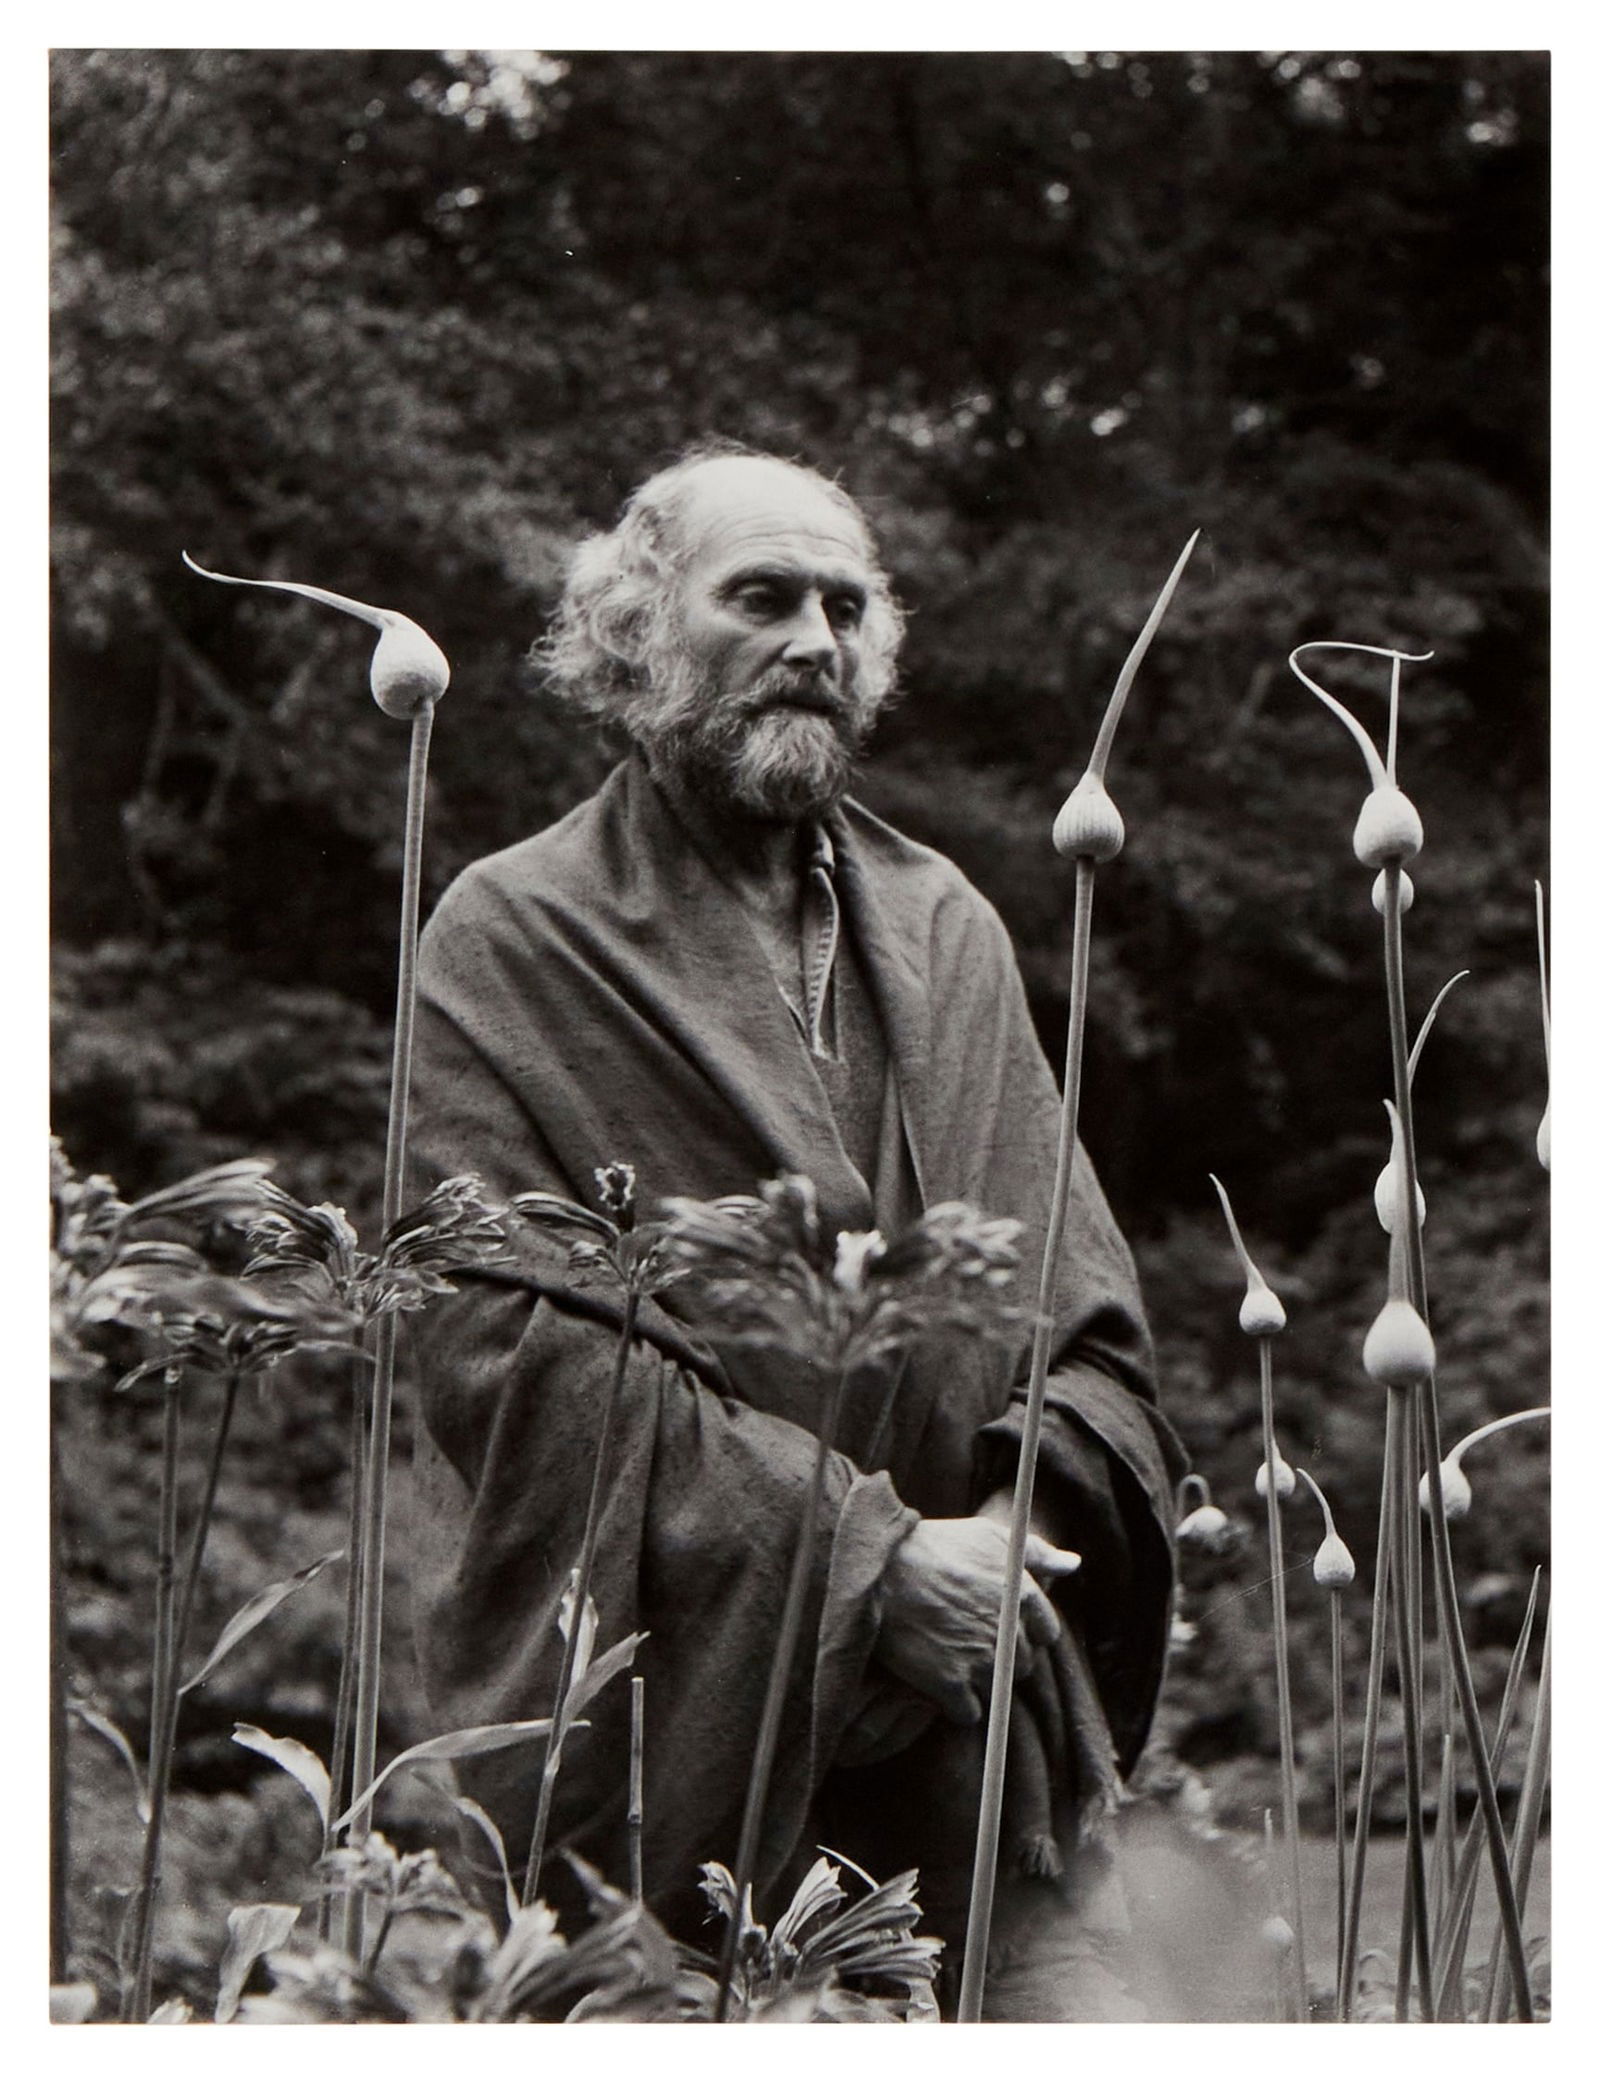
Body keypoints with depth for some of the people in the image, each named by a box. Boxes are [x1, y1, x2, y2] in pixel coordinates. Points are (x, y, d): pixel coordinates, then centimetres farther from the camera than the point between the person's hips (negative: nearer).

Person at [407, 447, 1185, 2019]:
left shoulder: (945, 929, 17)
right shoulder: (507, 943, 1)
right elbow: (508, 1334, -10)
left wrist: (1034, 1505, -7)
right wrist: (862, 1558, -15)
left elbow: (1082, 1291, 16)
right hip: (655, 1716, -4)